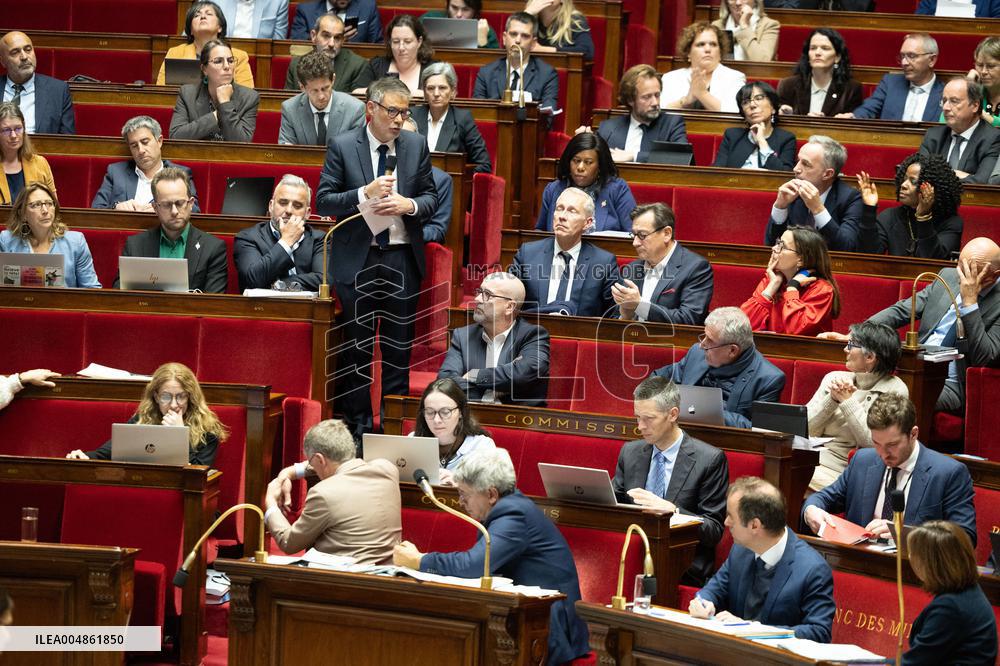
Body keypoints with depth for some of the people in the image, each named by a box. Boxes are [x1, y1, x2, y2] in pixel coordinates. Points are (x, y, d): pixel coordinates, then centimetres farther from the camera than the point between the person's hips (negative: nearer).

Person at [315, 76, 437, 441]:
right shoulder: (342, 147, -4)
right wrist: (365, 193, -20)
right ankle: (356, 423, 12)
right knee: (357, 347, 4)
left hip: (403, 260, 2)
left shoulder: (416, 146, 4)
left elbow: (430, 197, 10)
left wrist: (409, 205, -13)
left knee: (399, 347, 6)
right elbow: (323, 201, -5)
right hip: (358, 260, -2)